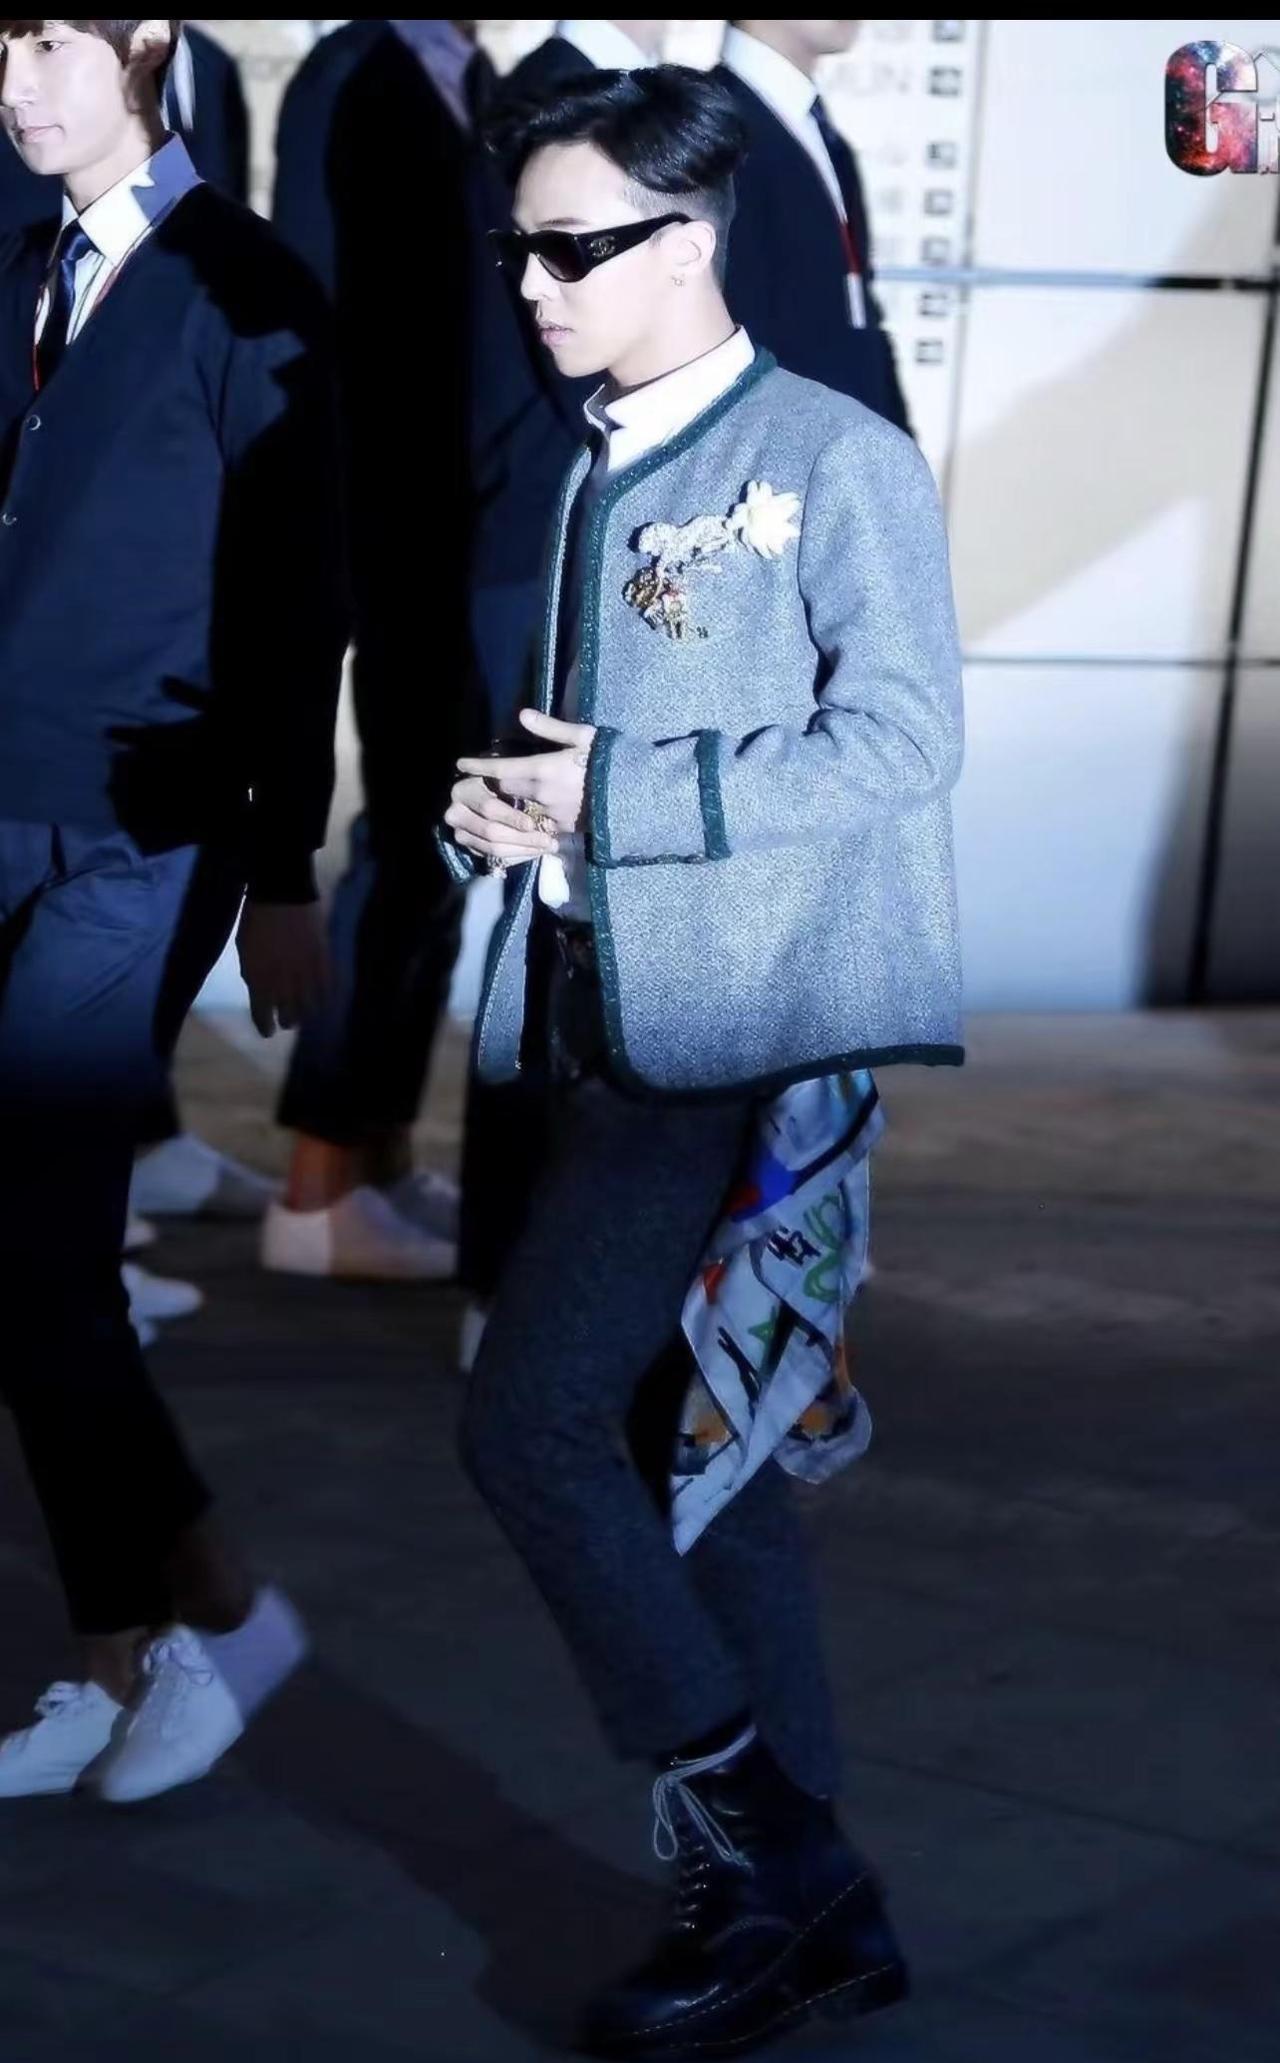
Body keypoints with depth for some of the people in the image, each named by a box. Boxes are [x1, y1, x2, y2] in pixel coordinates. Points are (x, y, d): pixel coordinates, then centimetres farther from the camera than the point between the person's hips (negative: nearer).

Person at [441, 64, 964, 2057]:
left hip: (768, 1040, -8)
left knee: (533, 1416, -13)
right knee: (694, 1455, 10)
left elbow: (900, 739, -15)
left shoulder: (837, 458, -7)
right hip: (627, 1030, 8)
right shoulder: (590, 482, 18)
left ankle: (752, 1840, -1)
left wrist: (611, 802, -17)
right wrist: (500, 810, 3)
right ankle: (810, 1902, 20)